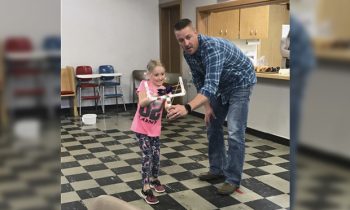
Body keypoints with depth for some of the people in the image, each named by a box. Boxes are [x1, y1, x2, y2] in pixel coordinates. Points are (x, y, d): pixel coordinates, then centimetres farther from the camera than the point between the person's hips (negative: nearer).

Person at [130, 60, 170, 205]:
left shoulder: (165, 90, -1)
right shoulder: (144, 84, -11)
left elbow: (167, 107, -14)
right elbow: (141, 103, -26)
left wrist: (169, 106, -38)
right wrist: (154, 97, -44)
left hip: (154, 128, 4)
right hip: (141, 128, -4)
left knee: (156, 155, 11)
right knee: (147, 155, -10)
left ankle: (154, 179, 36)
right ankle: (146, 189, -3)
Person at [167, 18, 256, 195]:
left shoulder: (212, 47, -37)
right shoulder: (188, 53, -11)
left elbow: (210, 85, -48)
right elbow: (199, 80, 3)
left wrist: (187, 108, -61)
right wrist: (207, 106, -2)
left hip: (240, 83, -8)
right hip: (222, 85, 8)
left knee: (234, 132, -12)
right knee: (213, 126, 10)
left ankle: (233, 179, -1)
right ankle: (217, 169, 23)